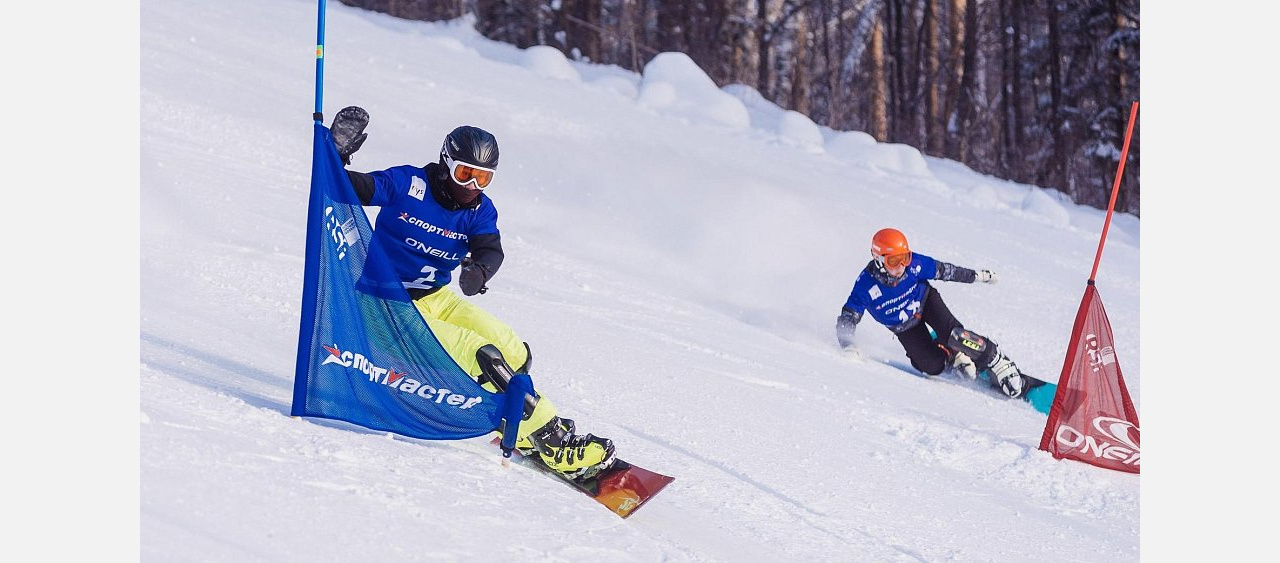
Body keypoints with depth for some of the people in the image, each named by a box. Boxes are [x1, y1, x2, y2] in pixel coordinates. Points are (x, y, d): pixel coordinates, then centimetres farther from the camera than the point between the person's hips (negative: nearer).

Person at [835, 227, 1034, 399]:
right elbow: (847, 318, -21)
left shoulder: (914, 263, -25)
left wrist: (977, 276, 1)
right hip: (904, 327, 0)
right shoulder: (866, 285, -30)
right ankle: (954, 358, 16)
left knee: (952, 335, -28)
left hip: (926, 301, 0)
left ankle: (996, 362, -11)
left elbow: (943, 270, -9)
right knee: (933, 366, -16)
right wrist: (848, 347, -37)